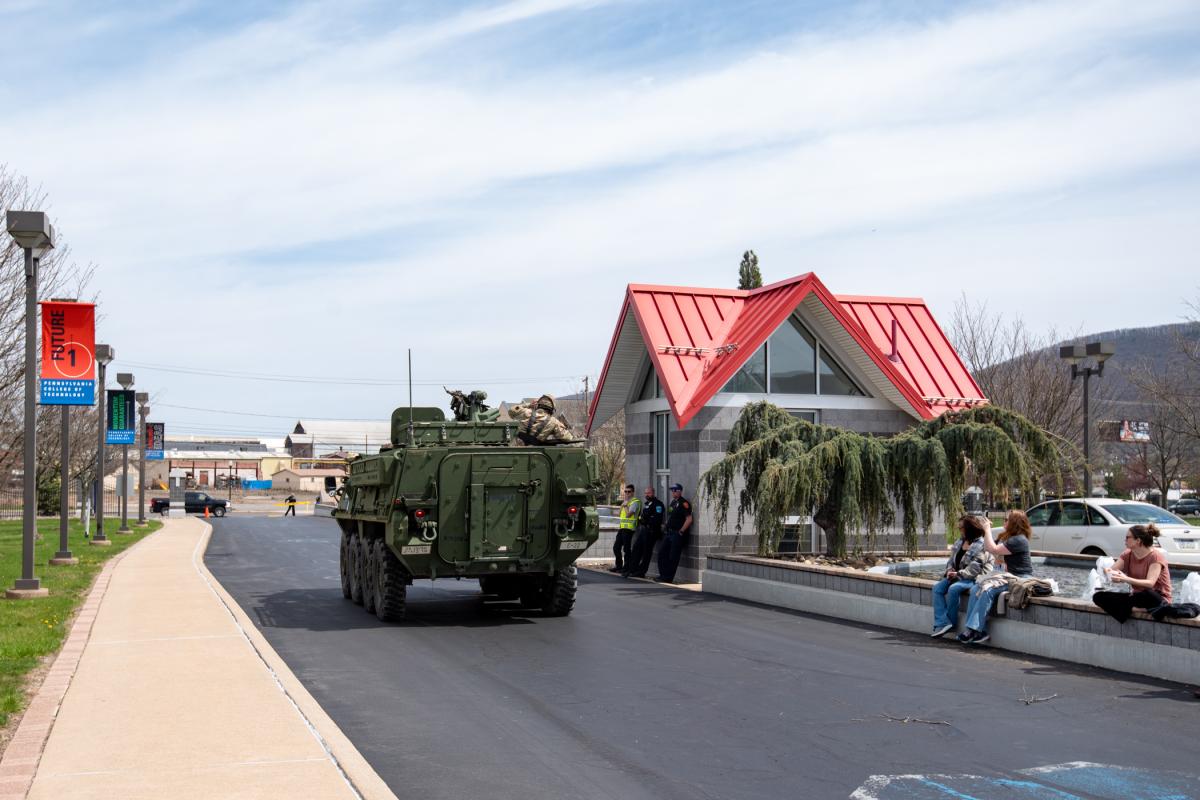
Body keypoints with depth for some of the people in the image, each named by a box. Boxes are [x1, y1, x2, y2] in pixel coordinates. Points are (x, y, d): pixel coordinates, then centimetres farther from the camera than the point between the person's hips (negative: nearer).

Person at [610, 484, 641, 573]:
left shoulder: (635, 502, -8)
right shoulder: (624, 501, 20)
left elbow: (628, 514, -18)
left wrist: (625, 505, -11)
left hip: (628, 528, -9)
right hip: (622, 528, 9)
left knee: (626, 549, -6)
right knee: (616, 547, 10)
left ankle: (626, 567, 0)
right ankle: (619, 566, 20)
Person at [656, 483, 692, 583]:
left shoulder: (684, 503, -11)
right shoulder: (673, 502, 17)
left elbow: (689, 519, -17)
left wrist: (681, 531, -16)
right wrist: (665, 525, 13)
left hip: (677, 534, -9)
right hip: (668, 533, 9)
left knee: (673, 557, -5)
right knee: (662, 553, 8)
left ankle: (668, 578, -1)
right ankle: (663, 575, 14)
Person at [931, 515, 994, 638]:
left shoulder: (981, 545, -12)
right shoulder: (961, 542, 15)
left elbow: (976, 567, -20)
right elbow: (951, 559, 18)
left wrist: (959, 574, -22)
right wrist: (950, 570, -2)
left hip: (974, 578, -9)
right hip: (958, 577, 9)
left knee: (954, 588, -33)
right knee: (937, 587, -14)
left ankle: (951, 622, -14)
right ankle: (941, 623, -23)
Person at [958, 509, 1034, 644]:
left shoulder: (1019, 540, -15)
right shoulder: (1006, 537, 17)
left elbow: (994, 550, -20)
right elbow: (987, 547, 23)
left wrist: (987, 530, -10)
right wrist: (986, 530, 10)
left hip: (1020, 579, -9)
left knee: (987, 589, -28)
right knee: (976, 589, -12)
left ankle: (975, 630, -27)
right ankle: (979, 631, -21)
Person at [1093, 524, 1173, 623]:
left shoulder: (1156, 556, -13)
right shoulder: (1128, 555, 8)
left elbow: (1150, 583, -28)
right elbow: (1111, 571, 1)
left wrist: (1126, 579, -44)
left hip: (1157, 599, -7)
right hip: (1136, 596, 7)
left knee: (1148, 593, -45)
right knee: (1098, 596, -13)